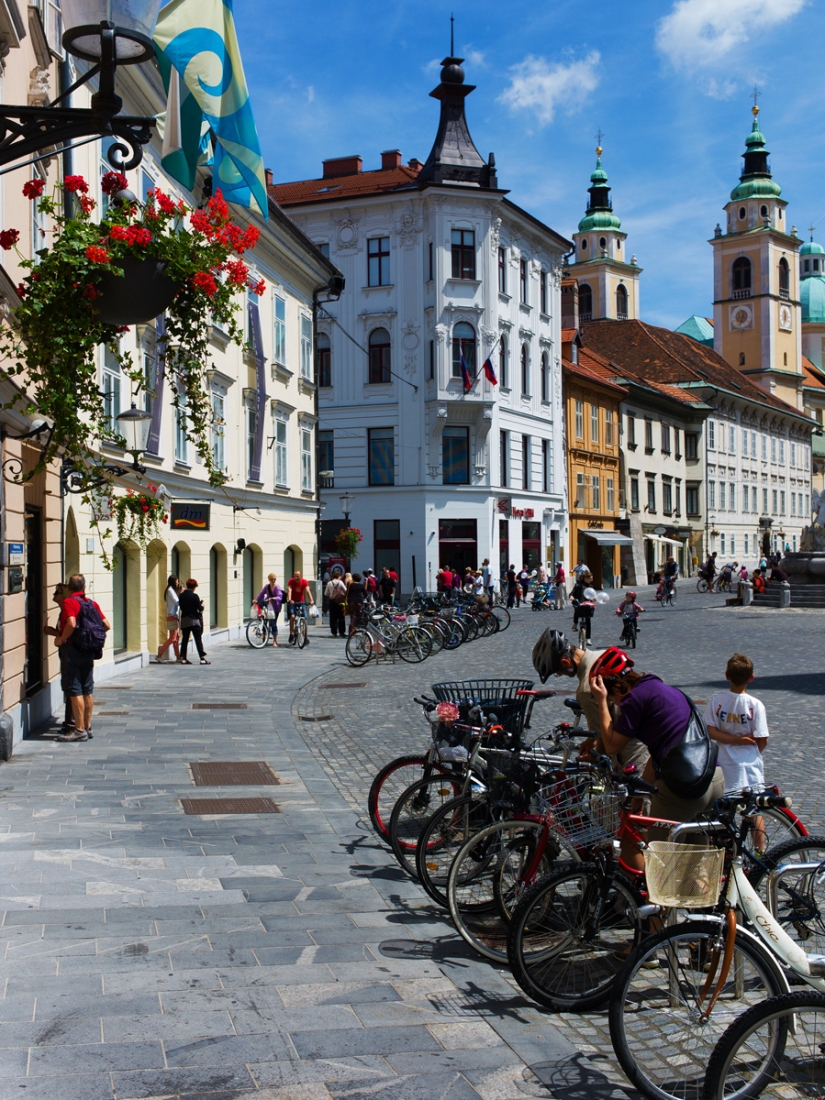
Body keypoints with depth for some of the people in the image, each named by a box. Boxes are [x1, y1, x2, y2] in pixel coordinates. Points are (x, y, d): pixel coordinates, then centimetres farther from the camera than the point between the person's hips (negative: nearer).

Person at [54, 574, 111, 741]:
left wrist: (61, 639, -12)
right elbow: (106, 626, 7)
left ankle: (79, 730, -5)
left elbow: (71, 623, -25)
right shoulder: (91, 603, 10)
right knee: (87, 690, 12)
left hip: (72, 648, -7)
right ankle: (87, 727, 18)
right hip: (89, 650, 7)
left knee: (75, 691, -5)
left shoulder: (69, 602, -9)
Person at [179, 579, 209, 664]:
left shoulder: (182, 595, 2)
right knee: (198, 639, -1)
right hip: (194, 620, -5)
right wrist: (202, 605, 8)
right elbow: (200, 608, -12)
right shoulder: (195, 596, -14)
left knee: (185, 639, 11)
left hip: (184, 620, 5)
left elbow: (181, 607, 10)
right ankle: (202, 658, -2)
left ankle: (183, 658, 9)